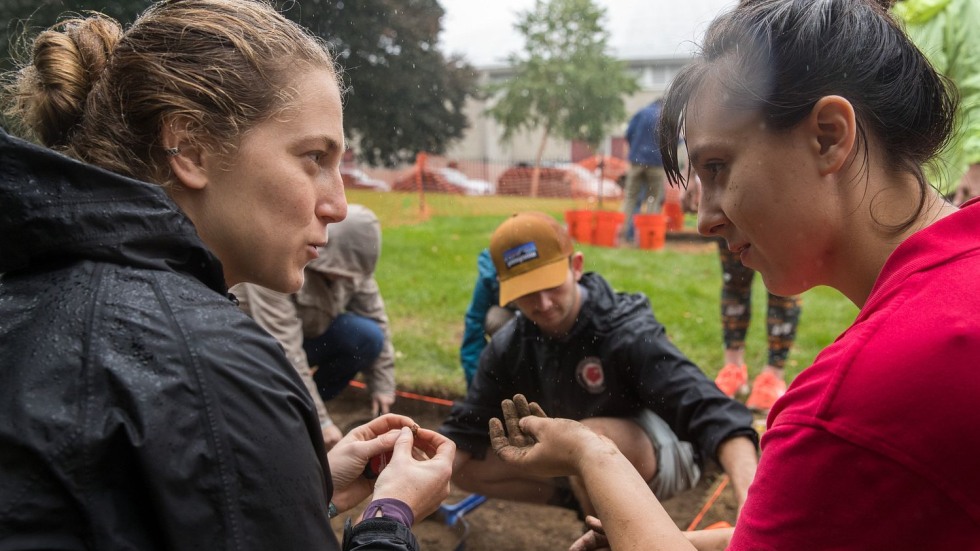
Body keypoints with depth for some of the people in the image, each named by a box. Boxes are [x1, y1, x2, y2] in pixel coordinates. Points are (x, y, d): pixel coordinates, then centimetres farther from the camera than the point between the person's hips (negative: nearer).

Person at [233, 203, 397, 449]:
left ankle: (306, 405, -3)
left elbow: (375, 317, -9)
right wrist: (320, 420, -35)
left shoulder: (349, 259, -17)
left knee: (367, 336, -21)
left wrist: (382, 386, -10)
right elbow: (284, 351, -36)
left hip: (308, 333, 5)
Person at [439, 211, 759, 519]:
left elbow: (708, 411, -40)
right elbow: (466, 426, -4)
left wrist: (751, 499, -56)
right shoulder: (510, 347, -11)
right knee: (467, 468, -2)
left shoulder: (627, 334, -29)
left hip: (665, 454, -6)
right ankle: (587, 500, 9)